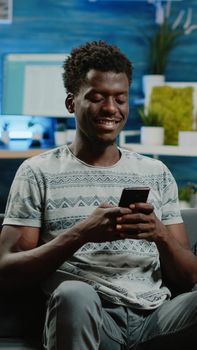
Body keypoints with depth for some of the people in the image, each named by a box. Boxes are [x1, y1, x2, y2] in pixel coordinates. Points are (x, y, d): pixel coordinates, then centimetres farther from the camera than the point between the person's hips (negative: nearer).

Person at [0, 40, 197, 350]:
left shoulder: (156, 174, 17)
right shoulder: (39, 172, 7)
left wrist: (161, 235, -9)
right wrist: (81, 234, -17)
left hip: (155, 319, 2)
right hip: (88, 320, -2)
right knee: (74, 294, -37)